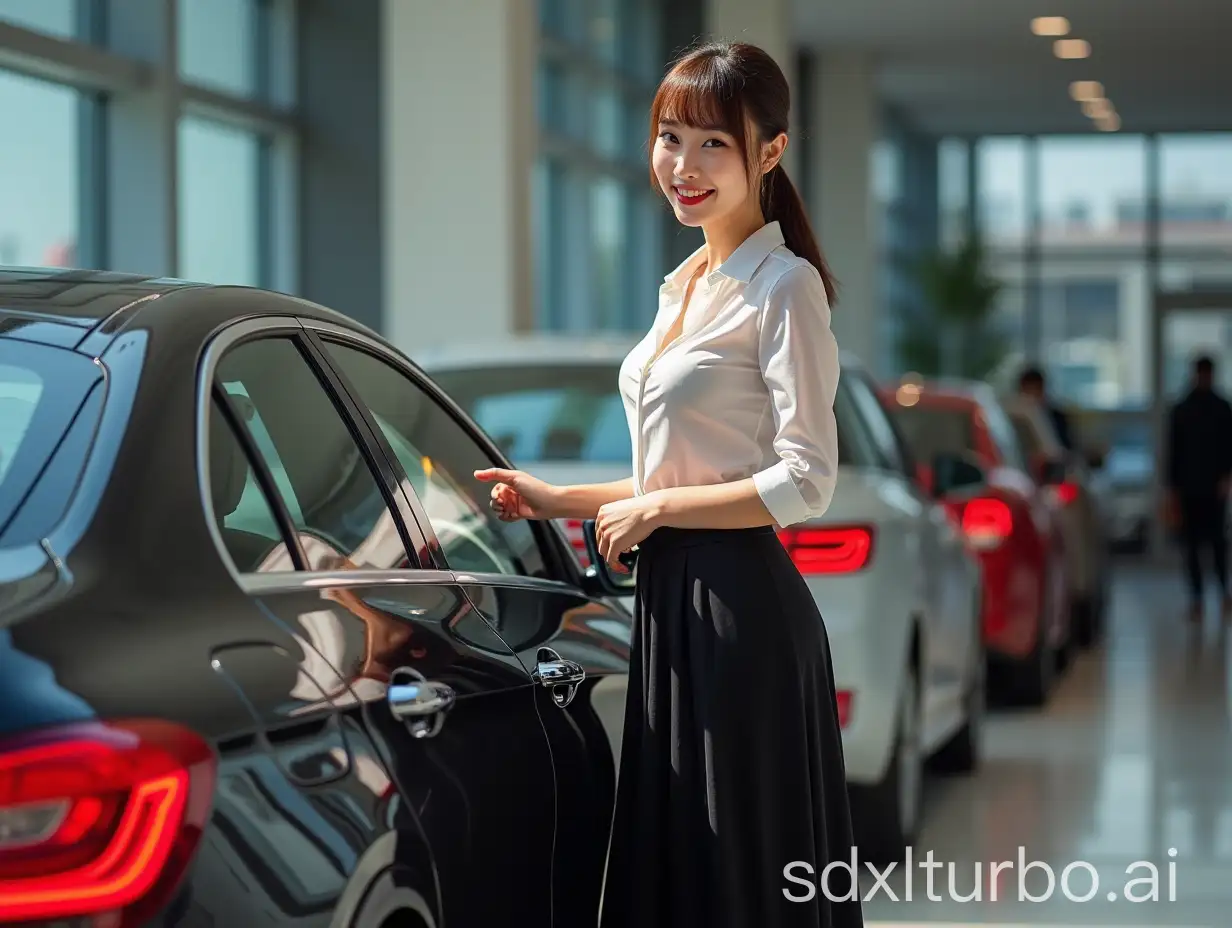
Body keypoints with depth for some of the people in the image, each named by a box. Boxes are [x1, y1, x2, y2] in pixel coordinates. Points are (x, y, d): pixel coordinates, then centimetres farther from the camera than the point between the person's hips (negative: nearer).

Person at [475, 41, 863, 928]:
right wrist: (563, 501, 16)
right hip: (673, 603, 9)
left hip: (740, 611, -9)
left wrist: (653, 511, -12)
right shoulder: (684, 285, 16)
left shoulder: (783, 287, -10)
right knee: (672, 857, 12)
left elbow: (805, 483, -17)